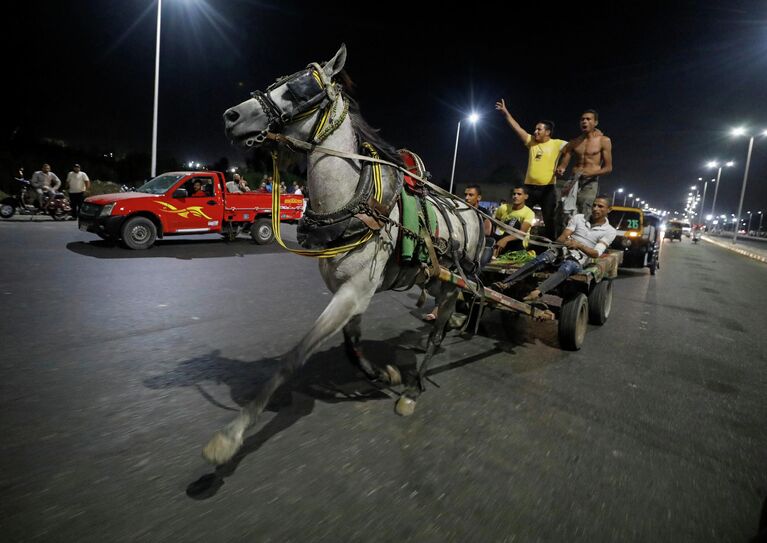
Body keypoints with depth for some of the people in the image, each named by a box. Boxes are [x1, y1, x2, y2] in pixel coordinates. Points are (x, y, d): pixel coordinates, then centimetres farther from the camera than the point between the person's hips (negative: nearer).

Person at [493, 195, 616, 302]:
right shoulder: (578, 218, 14)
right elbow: (562, 237, 3)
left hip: (577, 260, -2)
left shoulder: (609, 231, 6)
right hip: (562, 250, 2)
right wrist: (564, 242, -22)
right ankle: (506, 283, -50)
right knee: (539, 260, -32)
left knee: (566, 268, -40)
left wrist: (579, 245, -28)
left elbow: (596, 254, -9)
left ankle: (537, 292, -67)